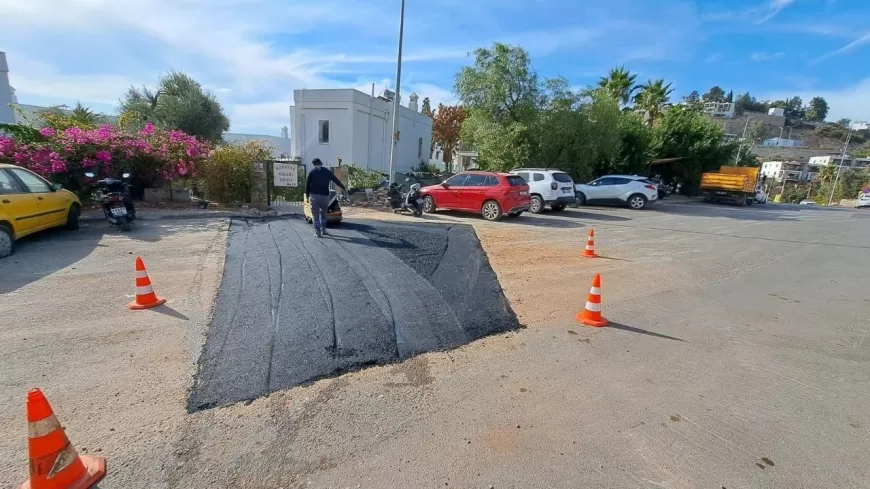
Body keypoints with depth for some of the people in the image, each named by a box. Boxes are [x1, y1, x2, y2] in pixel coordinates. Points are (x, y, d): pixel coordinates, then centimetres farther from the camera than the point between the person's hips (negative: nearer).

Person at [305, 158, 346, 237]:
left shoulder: (312, 172, 1)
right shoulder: (327, 172, 8)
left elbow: (307, 185, 0)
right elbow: (336, 181, 14)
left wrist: (307, 196, 10)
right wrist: (344, 189, 25)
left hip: (314, 196, -2)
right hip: (325, 196, 3)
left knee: (315, 214, 4)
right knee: (323, 213, 20)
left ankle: (317, 232, 0)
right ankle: (323, 230, 22)